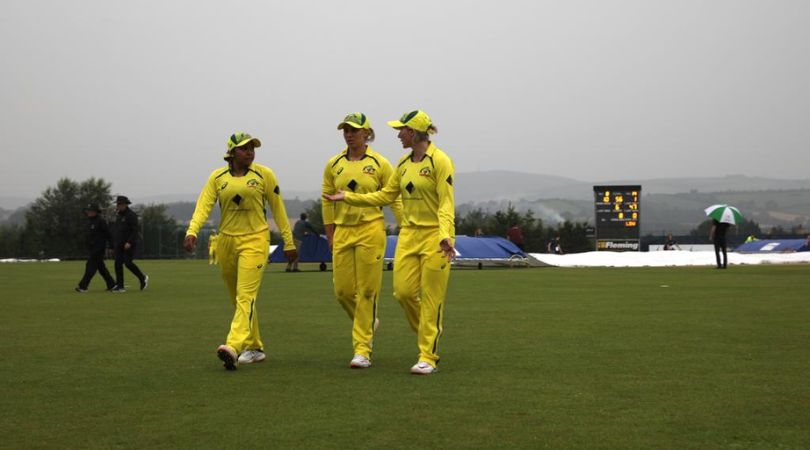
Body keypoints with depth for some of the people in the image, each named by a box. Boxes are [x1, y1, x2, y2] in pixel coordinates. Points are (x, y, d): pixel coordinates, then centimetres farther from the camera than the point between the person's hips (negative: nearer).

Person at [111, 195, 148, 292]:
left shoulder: (131, 215, -9)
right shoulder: (118, 215, 16)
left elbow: (135, 230, -15)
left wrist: (129, 242, -24)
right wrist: (114, 246, 18)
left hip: (129, 244, -8)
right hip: (119, 244, 8)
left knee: (128, 263, -13)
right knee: (118, 263, -1)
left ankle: (143, 278, 7)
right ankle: (120, 286, 0)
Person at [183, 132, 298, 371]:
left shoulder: (264, 174, 0)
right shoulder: (217, 177, 5)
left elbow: (277, 208, 5)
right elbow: (203, 205, -6)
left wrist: (288, 242, 6)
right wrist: (192, 231, -23)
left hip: (255, 240, -4)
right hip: (226, 241, 4)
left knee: (246, 295, -17)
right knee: (237, 298, 11)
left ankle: (233, 347, -31)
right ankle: (255, 348, 24)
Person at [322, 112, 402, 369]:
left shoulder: (380, 164, -1)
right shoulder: (334, 164, 7)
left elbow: (395, 199, 2)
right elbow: (327, 201, 12)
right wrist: (330, 236, 9)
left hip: (370, 230, -4)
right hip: (343, 231, 4)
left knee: (367, 291, -4)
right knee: (342, 290, 3)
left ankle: (362, 350, 2)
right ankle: (368, 323, 32)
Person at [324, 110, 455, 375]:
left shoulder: (439, 161, -10)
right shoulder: (403, 164, 12)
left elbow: (446, 203, -16)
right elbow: (386, 196, 19)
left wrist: (446, 235, -28)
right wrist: (348, 197, 17)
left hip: (434, 236, -7)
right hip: (408, 234, 7)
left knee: (431, 298, -3)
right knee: (403, 291, 1)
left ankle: (428, 357, 4)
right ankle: (428, 336, 24)